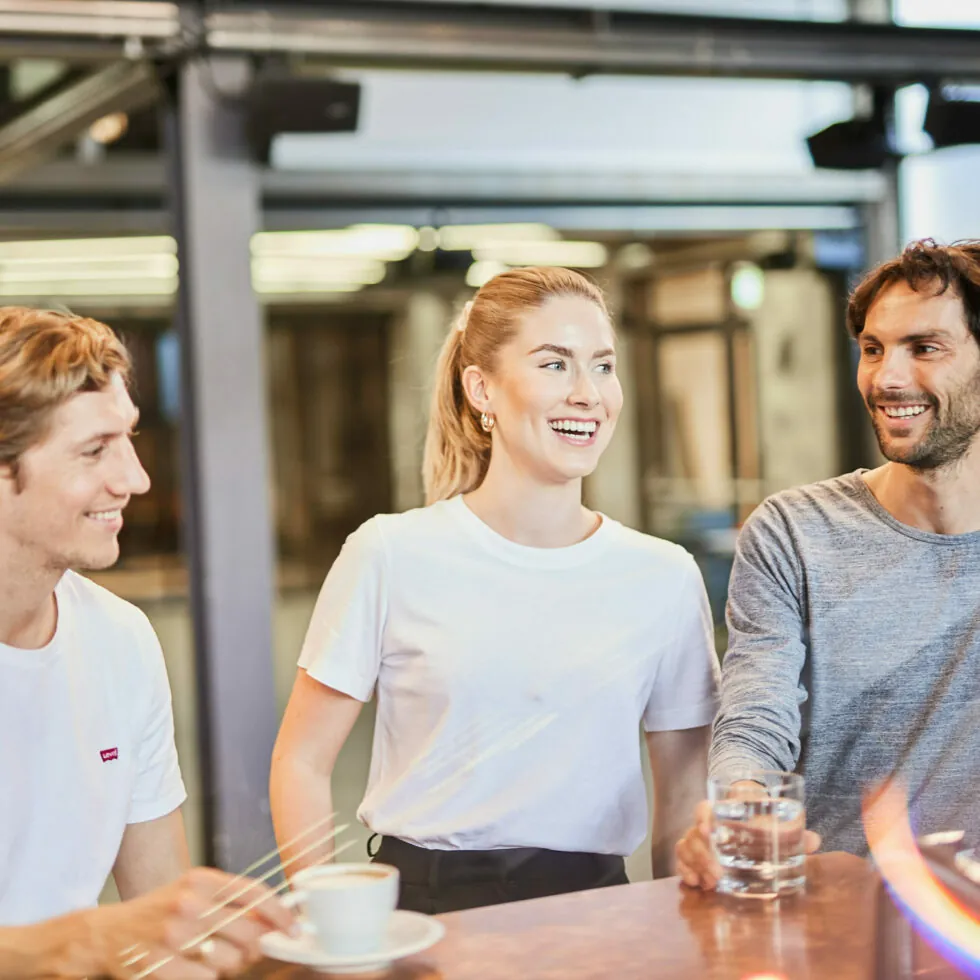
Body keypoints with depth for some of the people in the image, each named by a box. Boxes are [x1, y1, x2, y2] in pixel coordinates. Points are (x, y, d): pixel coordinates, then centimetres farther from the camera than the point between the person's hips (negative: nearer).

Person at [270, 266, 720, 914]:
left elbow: (684, 794, 14)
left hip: (590, 905, 3)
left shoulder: (666, 578, 6)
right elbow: (302, 764, 4)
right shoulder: (393, 555, -1)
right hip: (422, 898, -2)